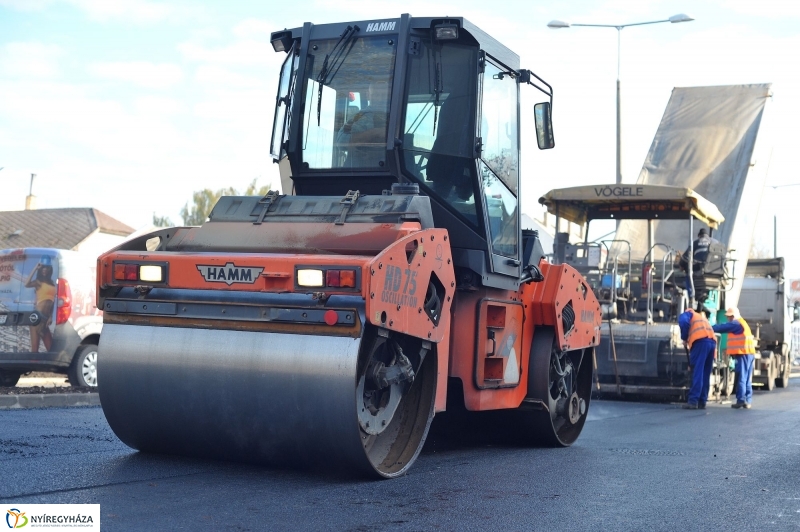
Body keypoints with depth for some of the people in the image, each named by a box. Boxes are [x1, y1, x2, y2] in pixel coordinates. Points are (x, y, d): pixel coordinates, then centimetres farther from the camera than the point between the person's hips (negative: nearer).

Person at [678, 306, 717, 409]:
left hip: (700, 341, -6)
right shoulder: (702, 317, 38)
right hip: (712, 342, 6)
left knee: (697, 373, -10)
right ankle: (702, 401, 7)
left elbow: (683, 322, -6)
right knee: (705, 374, 9)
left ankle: (693, 401, -16)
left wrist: (684, 338, 7)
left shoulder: (688, 314, 19)